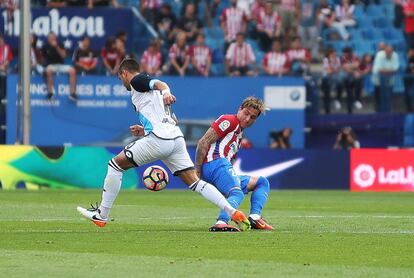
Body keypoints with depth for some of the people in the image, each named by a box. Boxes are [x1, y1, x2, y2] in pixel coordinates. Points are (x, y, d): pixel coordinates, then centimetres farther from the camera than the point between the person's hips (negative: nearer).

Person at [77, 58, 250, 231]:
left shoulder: (137, 80, 7)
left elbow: (159, 84, -16)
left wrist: (166, 92, -38)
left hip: (158, 139, -8)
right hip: (176, 137, 8)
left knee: (115, 165, 4)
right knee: (195, 182, 2)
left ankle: (101, 216, 7)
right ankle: (233, 213, -12)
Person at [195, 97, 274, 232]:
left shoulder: (239, 134, 29)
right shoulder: (229, 121, -1)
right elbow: (203, 143, -10)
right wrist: (197, 173, -14)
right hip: (215, 163, -10)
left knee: (262, 182, 14)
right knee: (237, 193, -30)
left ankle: (254, 217, -8)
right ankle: (221, 222, -51)